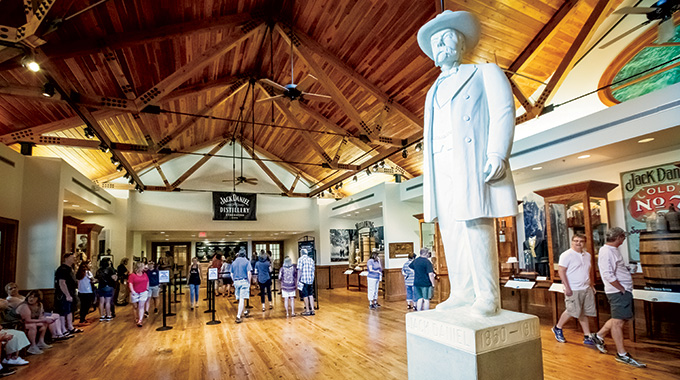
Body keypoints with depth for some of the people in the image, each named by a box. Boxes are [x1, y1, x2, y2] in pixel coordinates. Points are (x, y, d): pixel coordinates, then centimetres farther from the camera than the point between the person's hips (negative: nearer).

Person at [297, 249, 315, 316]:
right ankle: (312, 310, 10)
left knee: (305, 296, 2)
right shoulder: (311, 260, 13)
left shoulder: (300, 259, -5)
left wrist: (297, 280, -7)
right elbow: (313, 270, 14)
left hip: (303, 280, -6)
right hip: (311, 280, 6)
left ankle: (307, 311, 7)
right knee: (311, 295, 11)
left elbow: (299, 271, -11)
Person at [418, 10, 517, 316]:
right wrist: (428, 176, 12)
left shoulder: (485, 73, 14)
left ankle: (488, 296, -3)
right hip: (440, 169, 6)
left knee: (475, 226, -12)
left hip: (472, 163, -5)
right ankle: (462, 293, 7)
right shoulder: (434, 91, 30)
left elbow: (503, 112, -1)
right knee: (451, 233, 1)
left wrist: (498, 154, -16)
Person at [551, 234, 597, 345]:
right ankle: (558, 328, 17)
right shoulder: (566, 255, -11)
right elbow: (561, 271, -14)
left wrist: (592, 285, 17)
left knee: (584, 314, 10)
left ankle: (587, 337, 17)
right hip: (573, 290, -7)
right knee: (572, 312, -4)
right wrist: (567, 288, -18)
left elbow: (589, 272, 23)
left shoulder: (587, 255, 13)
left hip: (586, 289, 7)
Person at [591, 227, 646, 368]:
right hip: (618, 292, -11)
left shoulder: (613, 250, 16)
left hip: (624, 290, 11)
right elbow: (608, 275, -24)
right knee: (618, 321, -3)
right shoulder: (606, 251, -17)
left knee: (623, 318, 17)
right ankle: (622, 354, 5)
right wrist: (621, 288, -17)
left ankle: (599, 336, 29)